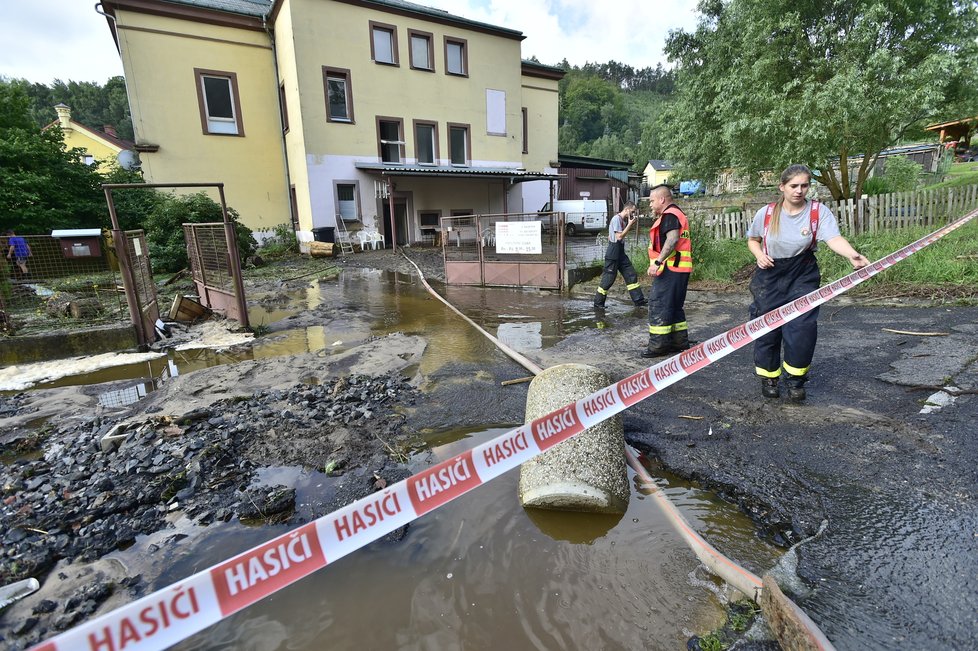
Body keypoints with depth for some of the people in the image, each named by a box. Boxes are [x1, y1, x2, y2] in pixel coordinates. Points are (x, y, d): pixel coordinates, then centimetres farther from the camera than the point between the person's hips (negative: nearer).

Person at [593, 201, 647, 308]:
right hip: (613, 254, -10)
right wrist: (630, 224, -15)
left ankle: (638, 299, 9)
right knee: (608, 278, -4)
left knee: (631, 275, 6)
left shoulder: (622, 220, 14)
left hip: (620, 252, 10)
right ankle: (598, 302, 7)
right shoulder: (617, 219, -14)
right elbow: (619, 236, -20)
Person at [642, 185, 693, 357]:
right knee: (674, 306, 16)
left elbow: (673, 239, -25)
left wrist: (657, 262, -29)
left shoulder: (669, 215, -11)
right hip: (679, 269, 11)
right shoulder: (678, 213, 23)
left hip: (670, 269, -11)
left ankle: (658, 345, -5)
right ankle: (680, 341, 21)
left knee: (658, 305, -8)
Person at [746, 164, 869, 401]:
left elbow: (834, 238, -24)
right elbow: (752, 240, 12)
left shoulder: (819, 211, -8)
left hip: (802, 277, 0)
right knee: (767, 329, 4)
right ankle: (769, 378, 24)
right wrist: (759, 254, -10)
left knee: (802, 328, -8)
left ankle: (795, 379, 14)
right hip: (770, 276, 1)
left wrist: (853, 255, -44)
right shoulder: (766, 213, -4)